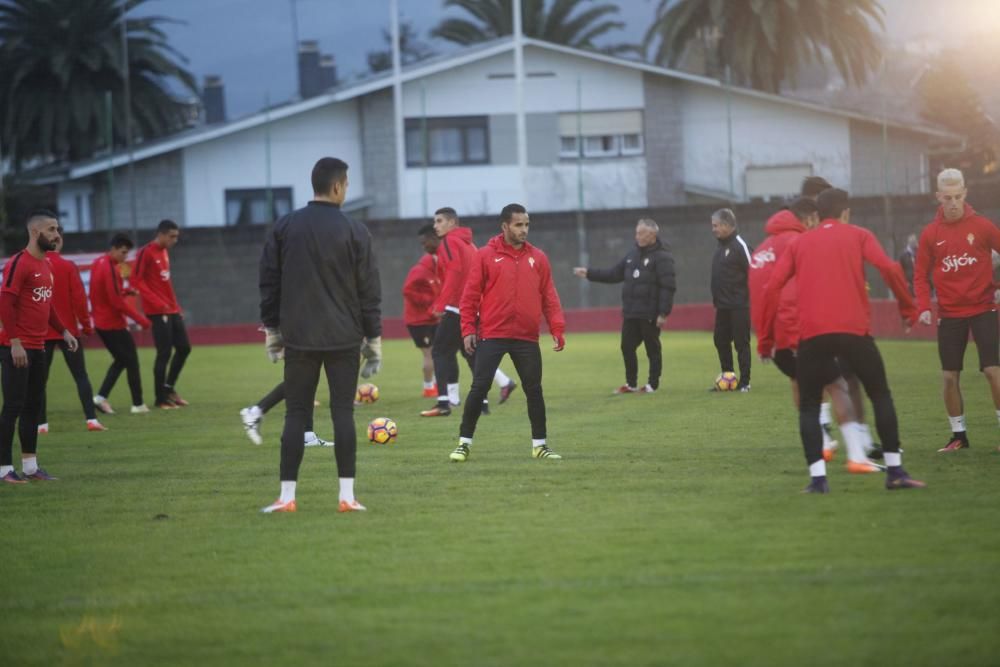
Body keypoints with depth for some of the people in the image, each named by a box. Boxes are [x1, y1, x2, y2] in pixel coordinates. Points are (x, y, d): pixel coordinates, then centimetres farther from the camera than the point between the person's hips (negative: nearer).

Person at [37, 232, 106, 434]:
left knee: (40, 379, 8)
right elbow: (79, 298, -9)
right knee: (81, 376, 3)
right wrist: (86, 325, 2)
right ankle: (91, 419, -5)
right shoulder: (68, 267, -8)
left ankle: (41, 423, 5)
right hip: (67, 330, -1)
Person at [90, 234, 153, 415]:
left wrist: (125, 291, 4)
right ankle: (138, 404, 5)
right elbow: (117, 302, -22)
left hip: (102, 323, 9)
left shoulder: (98, 264, 9)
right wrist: (141, 319, -17)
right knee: (132, 362, 1)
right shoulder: (110, 269, -20)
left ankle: (101, 396, 6)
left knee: (120, 360, 17)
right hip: (114, 324, -9)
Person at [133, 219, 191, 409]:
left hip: (171, 310, 8)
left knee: (184, 348, 8)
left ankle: (169, 388, 23)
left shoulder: (164, 252, 15)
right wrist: (157, 302, -22)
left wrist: (176, 307, 17)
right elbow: (136, 280, -16)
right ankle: (161, 399, 2)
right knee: (164, 353, -6)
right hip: (157, 312, -8)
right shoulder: (146, 253, -11)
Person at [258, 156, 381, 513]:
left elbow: (269, 282, 5)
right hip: (344, 339, -2)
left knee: (296, 415, 5)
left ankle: (287, 496, 0)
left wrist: (271, 329, 13)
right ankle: (347, 495, -1)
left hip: (298, 337, 2)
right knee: (343, 413, 2)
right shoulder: (354, 231, -4)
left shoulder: (284, 227, 3)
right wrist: (373, 340, 4)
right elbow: (369, 291, -2)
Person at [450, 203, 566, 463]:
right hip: (491, 336, -2)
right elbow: (471, 296, 0)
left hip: (527, 338, 3)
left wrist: (557, 329, -1)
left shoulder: (537, 258, 8)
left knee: (534, 389, 5)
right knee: (479, 387, -5)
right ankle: (465, 443, 4)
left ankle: (539, 445, 16)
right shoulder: (486, 255, 0)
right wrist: (468, 329, -7)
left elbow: (549, 297, 8)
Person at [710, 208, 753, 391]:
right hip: (722, 306, 9)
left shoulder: (739, 246, -12)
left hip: (739, 305, -9)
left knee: (741, 342, -4)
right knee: (721, 341, 10)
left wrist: (749, 299, -14)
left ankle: (744, 382, 1)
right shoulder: (721, 247, 14)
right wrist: (717, 299, 17)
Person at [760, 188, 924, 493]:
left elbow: (772, 287, 8)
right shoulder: (858, 236, 13)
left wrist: (768, 335, 14)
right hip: (854, 329, -1)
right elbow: (888, 268, -4)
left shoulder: (799, 244, 18)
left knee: (809, 405, 14)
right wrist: (908, 308, 6)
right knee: (881, 395, 15)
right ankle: (895, 471, 9)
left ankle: (817, 476, -2)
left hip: (811, 335, 1)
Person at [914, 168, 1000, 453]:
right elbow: (921, 274, 4)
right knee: (949, 376, 2)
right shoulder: (930, 234, 1)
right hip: (949, 314, 2)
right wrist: (923, 306, -8)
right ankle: (958, 435, 16)